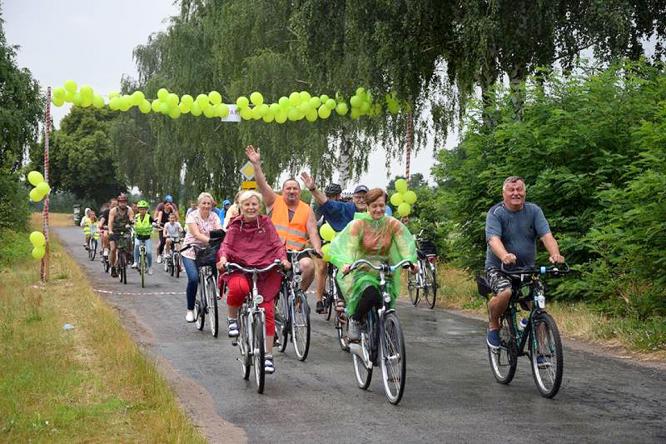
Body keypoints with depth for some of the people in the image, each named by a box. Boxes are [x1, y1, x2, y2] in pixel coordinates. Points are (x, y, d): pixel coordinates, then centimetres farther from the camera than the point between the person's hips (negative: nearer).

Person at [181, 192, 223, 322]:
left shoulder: (214, 216, 0)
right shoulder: (192, 216, -11)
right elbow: (196, 234, -24)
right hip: (190, 251, -4)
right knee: (193, 279, -21)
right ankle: (190, 310, -8)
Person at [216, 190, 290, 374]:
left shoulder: (266, 223, 7)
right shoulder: (235, 226, 7)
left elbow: (276, 243, 0)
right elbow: (226, 244, -4)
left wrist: (283, 259, -20)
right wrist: (223, 258, -26)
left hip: (265, 271, 1)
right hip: (239, 269, -1)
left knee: (267, 312, -5)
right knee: (238, 287, -37)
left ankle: (268, 356, 8)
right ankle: (233, 319, -7)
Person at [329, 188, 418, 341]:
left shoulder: (393, 224, 0)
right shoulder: (358, 224, -7)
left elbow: (405, 244, -11)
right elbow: (348, 246, -19)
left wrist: (411, 261, -32)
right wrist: (347, 264, -40)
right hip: (361, 272, -3)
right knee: (371, 295, -33)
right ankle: (355, 320, -3)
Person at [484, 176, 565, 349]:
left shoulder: (533, 211, 0)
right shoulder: (496, 213, -9)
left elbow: (546, 235, -13)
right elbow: (493, 239, -26)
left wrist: (555, 254, -34)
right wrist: (504, 256, -48)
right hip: (498, 268, -3)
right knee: (505, 293, -32)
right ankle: (493, 325, -3)